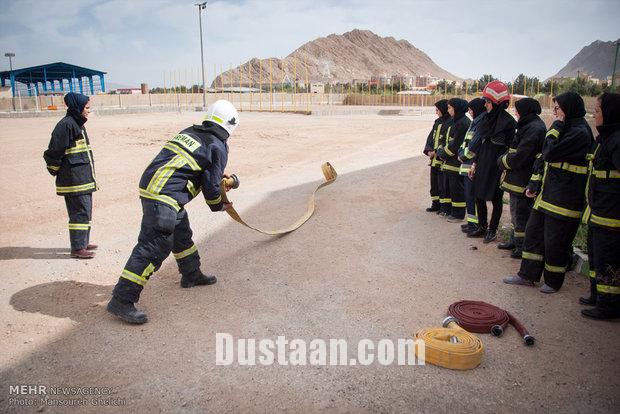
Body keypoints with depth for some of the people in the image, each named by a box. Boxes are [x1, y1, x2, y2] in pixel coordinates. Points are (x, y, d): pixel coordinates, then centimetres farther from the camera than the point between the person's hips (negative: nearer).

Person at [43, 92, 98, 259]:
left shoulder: (78, 124, 16)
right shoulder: (66, 124, -15)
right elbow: (54, 151, -17)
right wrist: (55, 171, -8)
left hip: (84, 178, 10)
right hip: (74, 179, -10)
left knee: (86, 211, 15)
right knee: (80, 212, -8)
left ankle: (83, 243, 26)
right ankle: (77, 248, -2)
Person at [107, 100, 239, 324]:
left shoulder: (190, 132, 19)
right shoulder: (218, 147, -4)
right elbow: (211, 185, -3)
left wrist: (218, 176, 34)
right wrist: (219, 205, 16)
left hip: (150, 186, 10)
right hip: (164, 198, -10)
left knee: (182, 233, 24)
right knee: (155, 246, -9)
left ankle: (191, 275, 41)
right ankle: (122, 300, -7)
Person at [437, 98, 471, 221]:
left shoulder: (463, 123, -16)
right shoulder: (454, 121, 15)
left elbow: (455, 144, -19)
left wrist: (443, 154, -8)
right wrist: (441, 151, 5)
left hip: (457, 162, -10)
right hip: (450, 161, 10)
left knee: (457, 188, -3)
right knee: (449, 186, 15)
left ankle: (459, 215, 6)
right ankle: (453, 211, 25)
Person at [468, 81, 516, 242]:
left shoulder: (508, 122, -14)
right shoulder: (488, 119, 8)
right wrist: (475, 163, 14)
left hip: (497, 167, -7)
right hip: (483, 165, 7)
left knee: (496, 199, 6)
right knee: (479, 196, 12)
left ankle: (492, 230, 19)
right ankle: (482, 227, 26)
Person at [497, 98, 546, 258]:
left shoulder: (533, 129, -20)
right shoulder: (531, 126, 14)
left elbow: (519, 157, -24)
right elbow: (516, 150, 19)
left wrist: (502, 161, -9)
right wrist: (504, 159, 4)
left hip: (522, 182, -11)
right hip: (519, 179, 11)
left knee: (520, 214, -1)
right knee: (516, 212, 20)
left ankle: (522, 247, 9)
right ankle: (515, 241, 32)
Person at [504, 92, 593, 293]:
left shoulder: (580, 133, -15)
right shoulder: (565, 129, 14)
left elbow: (550, 153, -23)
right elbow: (543, 157, 15)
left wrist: (556, 126, -11)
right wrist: (534, 183, 9)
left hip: (564, 199, -9)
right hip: (546, 193, 9)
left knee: (555, 242, 2)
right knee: (533, 232, 13)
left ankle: (553, 282, 20)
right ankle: (528, 275, 23)